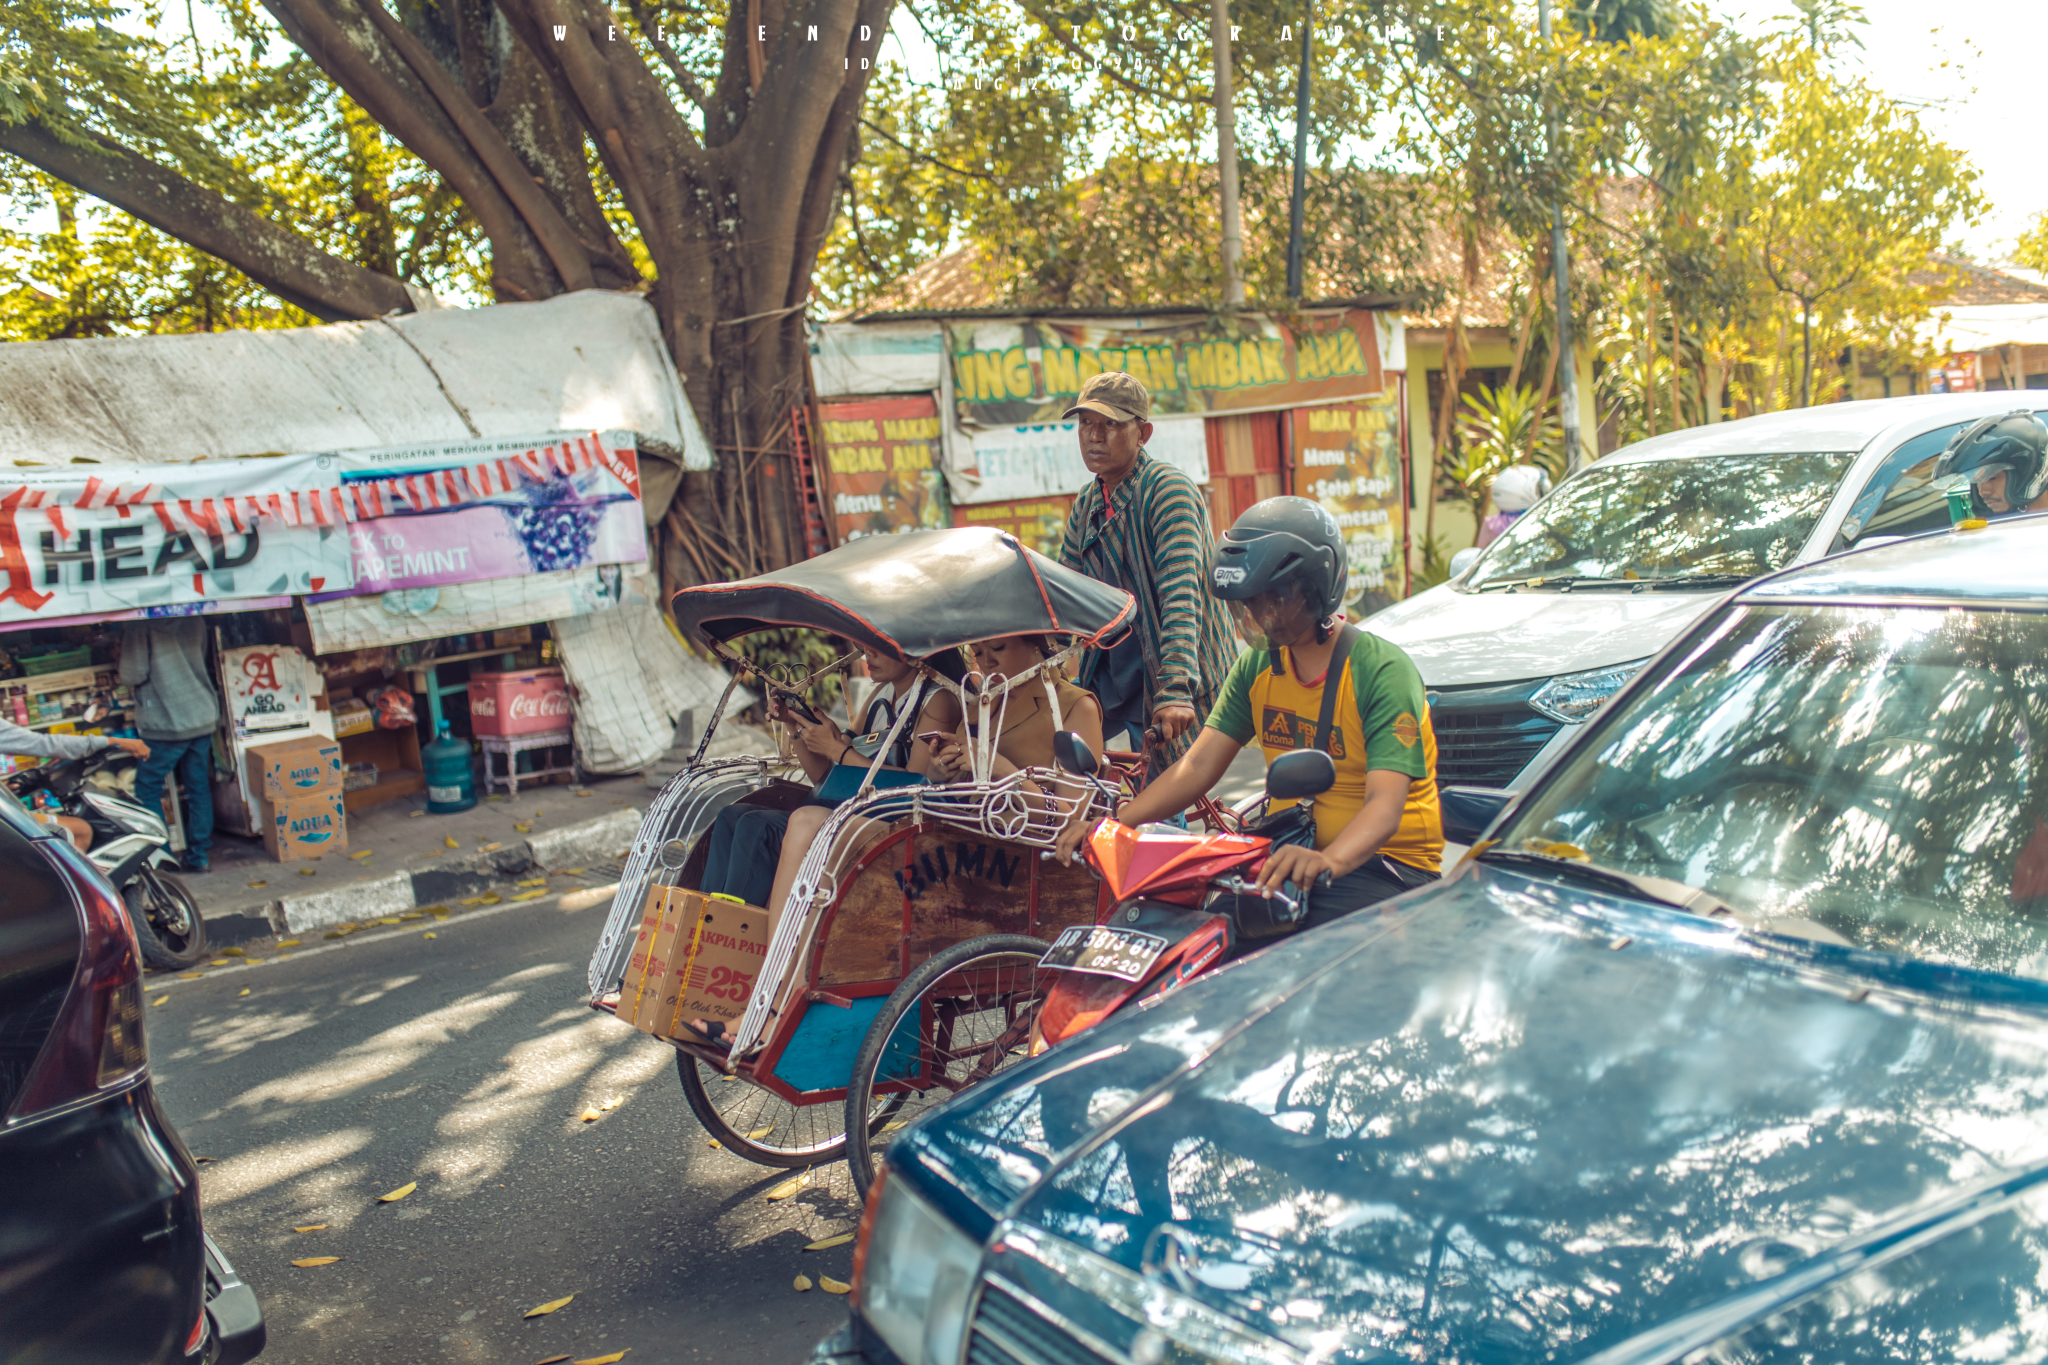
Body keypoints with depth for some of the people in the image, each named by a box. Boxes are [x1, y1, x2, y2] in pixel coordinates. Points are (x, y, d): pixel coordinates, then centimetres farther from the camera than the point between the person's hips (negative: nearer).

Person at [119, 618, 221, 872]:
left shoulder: (139, 626, -11)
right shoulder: (194, 621, 5)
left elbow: (134, 675, -10)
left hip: (165, 722, -5)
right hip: (203, 717, 5)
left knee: (147, 788, 7)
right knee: (199, 787, 9)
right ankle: (198, 856, 12)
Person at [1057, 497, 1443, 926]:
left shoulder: (1383, 670, -14)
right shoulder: (1257, 666, 7)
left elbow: (1385, 804, -27)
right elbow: (1198, 766, 0)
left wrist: (1328, 860, -48)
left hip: (1387, 861, -5)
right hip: (1291, 852, 6)